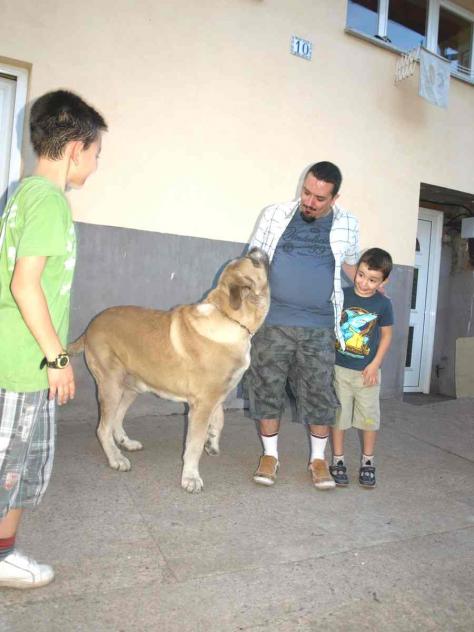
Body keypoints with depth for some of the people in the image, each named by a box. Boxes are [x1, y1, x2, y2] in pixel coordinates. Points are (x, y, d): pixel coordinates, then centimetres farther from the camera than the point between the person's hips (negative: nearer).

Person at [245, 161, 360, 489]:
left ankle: (318, 458, 25)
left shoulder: (347, 224, 5)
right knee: (268, 388, 6)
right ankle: (270, 454, 25)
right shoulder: (275, 215, 2)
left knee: (319, 393, 5)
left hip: (319, 328, 1)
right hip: (272, 322, 0)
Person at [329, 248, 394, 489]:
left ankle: (367, 462, 28)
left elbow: (386, 335, 4)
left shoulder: (383, 304, -5)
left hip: (367, 371, 1)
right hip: (339, 368, 0)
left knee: (370, 416, 9)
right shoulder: (341, 295, -8)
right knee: (338, 414, 8)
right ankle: (338, 460, 23)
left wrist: (375, 364, -4)